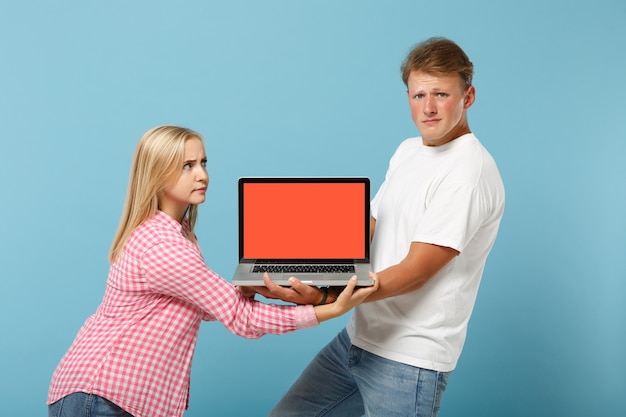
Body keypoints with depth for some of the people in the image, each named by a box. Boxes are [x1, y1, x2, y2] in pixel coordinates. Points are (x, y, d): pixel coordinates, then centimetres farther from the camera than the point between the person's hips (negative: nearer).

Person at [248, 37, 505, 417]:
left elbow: (415, 271, -22)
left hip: (408, 359, -8)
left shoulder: (469, 172, -18)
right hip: (357, 336, 8)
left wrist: (323, 298, -32)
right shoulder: (407, 151, 10)